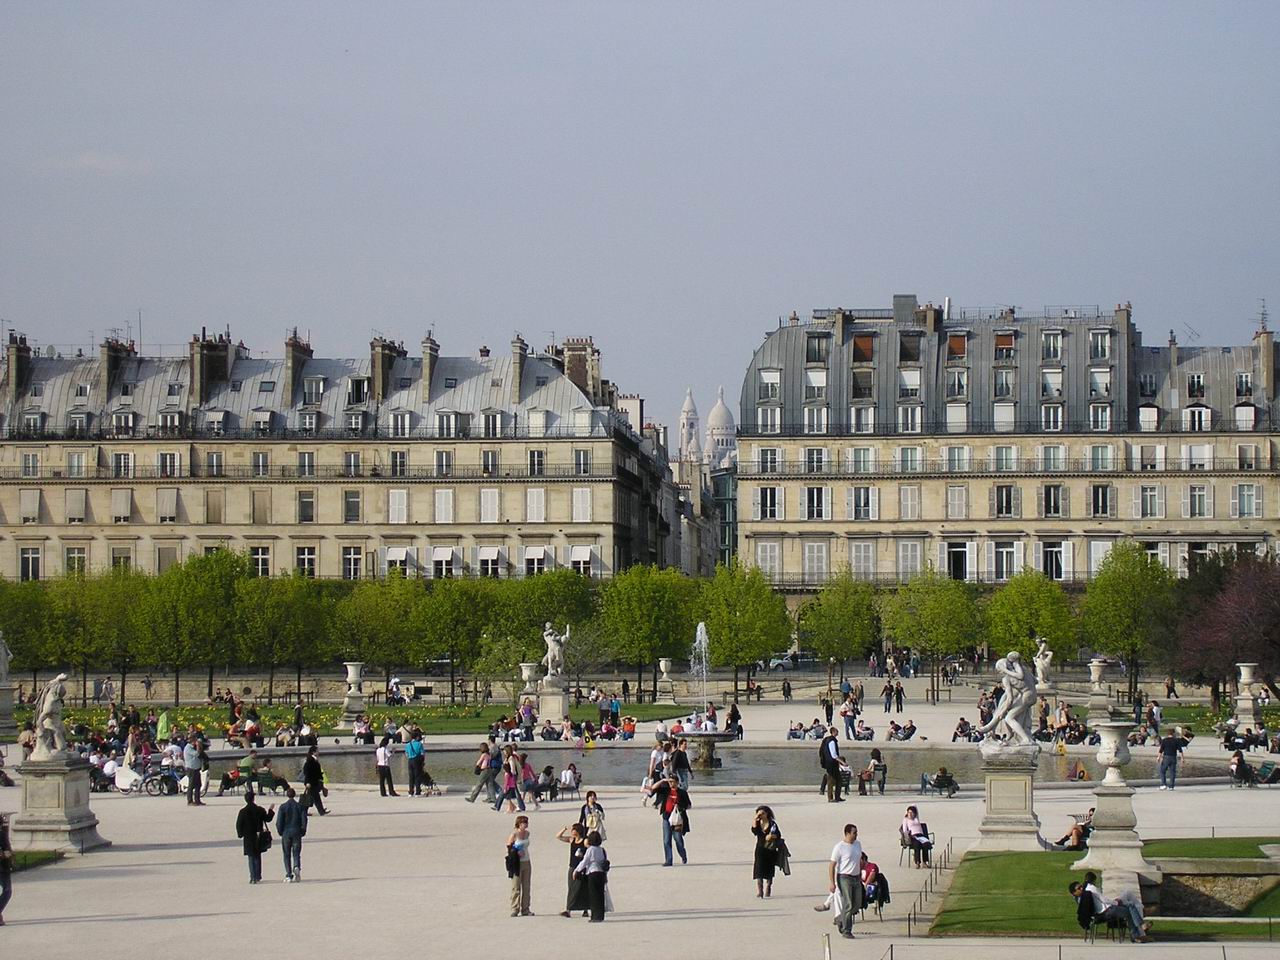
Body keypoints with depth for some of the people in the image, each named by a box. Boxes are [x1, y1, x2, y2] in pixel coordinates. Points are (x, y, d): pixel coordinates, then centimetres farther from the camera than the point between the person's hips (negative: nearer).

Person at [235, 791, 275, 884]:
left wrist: (240, 834, 6)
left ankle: (253, 877, -2)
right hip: (258, 837, 2)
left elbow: (239, 825, -8)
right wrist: (270, 811, 20)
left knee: (251, 857, 6)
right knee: (258, 857, 15)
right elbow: (268, 819, 4)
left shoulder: (243, 811, -11)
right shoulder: (260, 810, -6)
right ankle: (257, 877, 14)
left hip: (248, 838, -2)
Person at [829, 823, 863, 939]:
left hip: (856, 878, 7)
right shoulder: (839, 847, -11)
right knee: (848, 905, -9)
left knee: (857, 904, 8)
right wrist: (832, 883, -16)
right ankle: (846, 931, -1)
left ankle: (840, 920, 29)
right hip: (844, 878, -7)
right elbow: (832, 866, -11)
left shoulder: (858, 844, 9)